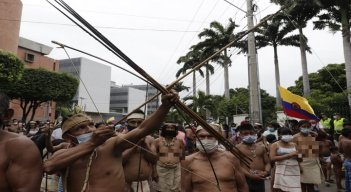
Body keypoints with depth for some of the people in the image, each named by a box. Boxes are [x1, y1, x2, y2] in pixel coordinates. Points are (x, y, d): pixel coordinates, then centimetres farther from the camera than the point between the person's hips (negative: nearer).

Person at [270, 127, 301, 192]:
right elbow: (272, 158, -13)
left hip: (294, 171, 4)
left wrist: (298, 155, -2)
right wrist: (288, 155, -14)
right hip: (282, 172, -4)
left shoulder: (294, 145, 13)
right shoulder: (275, 145, -2)